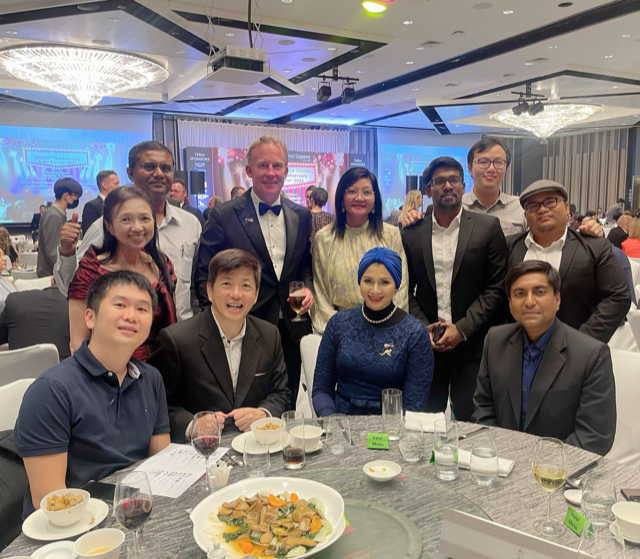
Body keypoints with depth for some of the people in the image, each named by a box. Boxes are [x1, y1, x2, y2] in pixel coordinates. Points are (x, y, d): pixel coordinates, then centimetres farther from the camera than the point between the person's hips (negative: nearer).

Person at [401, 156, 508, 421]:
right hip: (425, 344, 2)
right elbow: (406, 290, 7)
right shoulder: (411, 232, 5)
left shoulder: (488, 227, 0)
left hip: (471, 345, -1)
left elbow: (496, 289, -3)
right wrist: (424, 328, -6)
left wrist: (462, 329, -11)